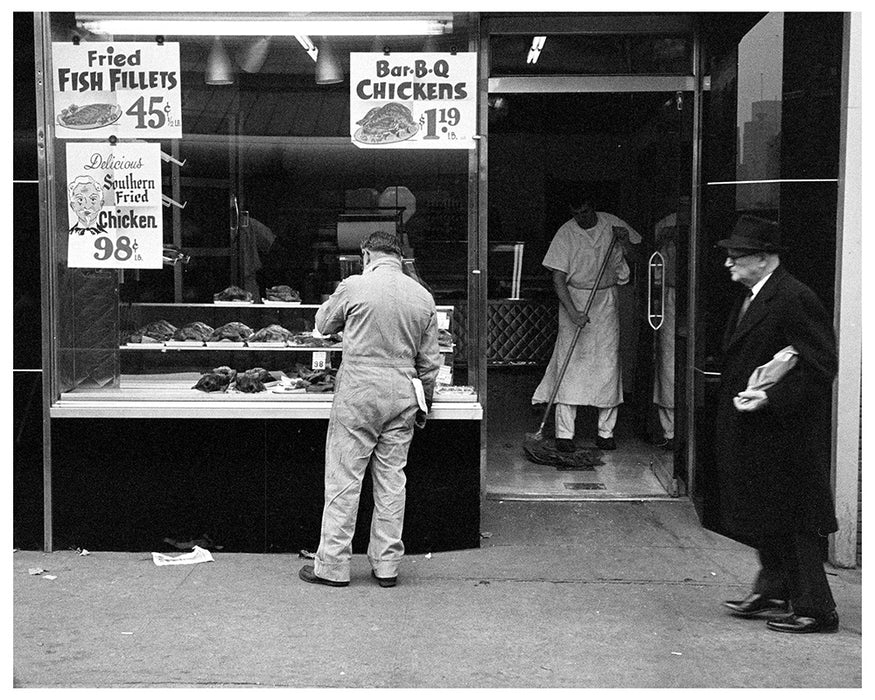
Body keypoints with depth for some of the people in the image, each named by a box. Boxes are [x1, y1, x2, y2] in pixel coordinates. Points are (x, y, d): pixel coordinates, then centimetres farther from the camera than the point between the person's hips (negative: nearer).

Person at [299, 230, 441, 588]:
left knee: (344, 479, 3)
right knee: (392, 481, 10)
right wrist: (423, 403, 20)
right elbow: (430, 360, 10)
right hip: (402, 396, 4)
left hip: (358, 394, -4)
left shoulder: (354, 287, -7)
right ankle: (387, 565, 15)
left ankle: (332, 566, 7)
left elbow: (323, 325, 9)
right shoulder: (423, 296, 5)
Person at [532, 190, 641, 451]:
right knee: (570, 364, -7)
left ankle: (606, 432, 10)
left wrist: (625, 242, -9)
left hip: (607, 302, 3)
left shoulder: (612, 224, 1)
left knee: (608, 365, 1)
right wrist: (573, 312, -22)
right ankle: (564, 434, -4)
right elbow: (558, 279, -10)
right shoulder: (565, 234, -8)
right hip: (574, 300, -2)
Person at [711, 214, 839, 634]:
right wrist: (737, 390, 9)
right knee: (764, 518, 17)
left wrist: (770, 397, -26)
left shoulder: (794, 299, -19)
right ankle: (773, 594, 30)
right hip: (754, 431, 10)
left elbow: (821, 366, -21)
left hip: (786, 433, -9)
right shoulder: (752, 299, 12)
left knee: (791, 521, -2)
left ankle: (814, 610, 8)